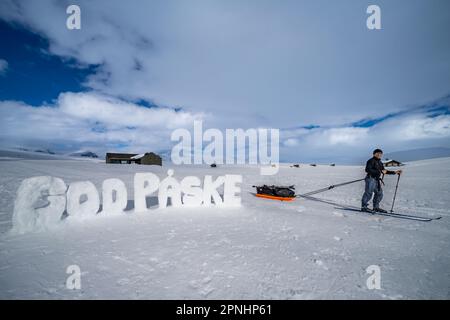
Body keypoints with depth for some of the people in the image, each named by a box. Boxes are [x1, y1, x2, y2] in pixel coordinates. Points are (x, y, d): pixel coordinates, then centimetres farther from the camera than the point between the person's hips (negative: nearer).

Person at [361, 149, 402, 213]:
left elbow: (384, 171, 28)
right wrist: (379, 172, -22)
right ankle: (364, 207, -9)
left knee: (379, 193, 12)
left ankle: (376, 207, 22)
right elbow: (367, 170, -19)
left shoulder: (380, 162, 21)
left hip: (377, 180, 9)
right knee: (369, 193, -12)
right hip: (371, 179, -9)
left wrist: (395, 172, 23)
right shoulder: (371, 161, -7)